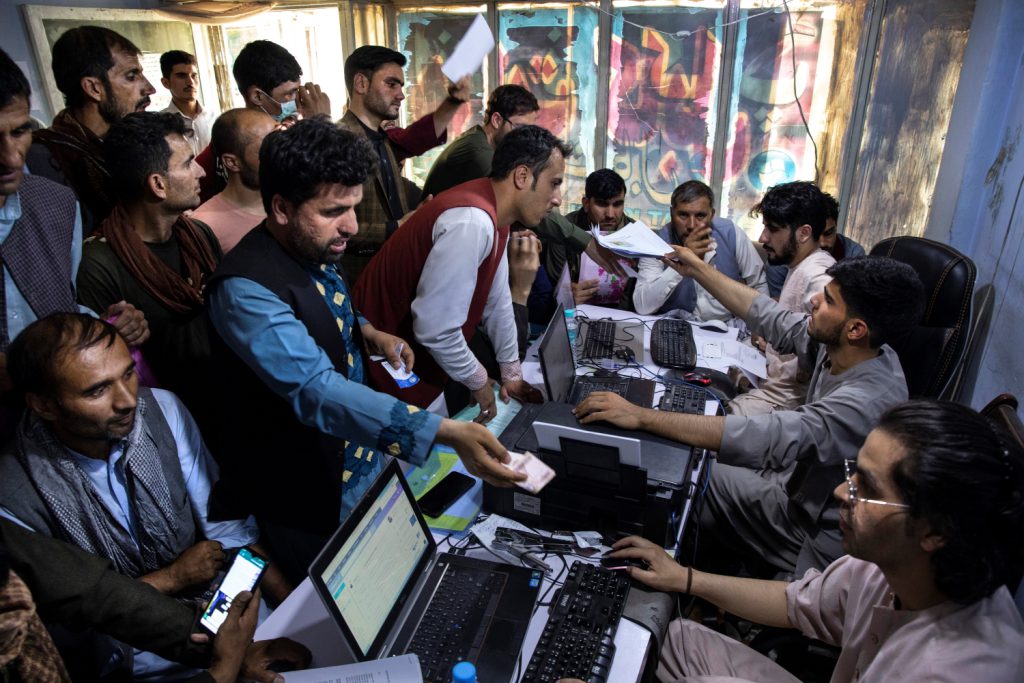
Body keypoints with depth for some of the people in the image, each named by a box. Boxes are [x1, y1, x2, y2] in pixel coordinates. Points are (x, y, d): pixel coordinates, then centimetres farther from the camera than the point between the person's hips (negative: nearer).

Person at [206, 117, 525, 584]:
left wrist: (368, 332, -3)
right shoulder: (245, 291, -30)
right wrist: (446, 433, -50)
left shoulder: (316, 247, -2)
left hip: (361, 460, 8)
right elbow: (317, 391, -41)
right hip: (305, 497, -8)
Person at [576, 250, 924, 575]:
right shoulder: (836, 347, -12)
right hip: (796, 488, 7)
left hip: (814, 541, -7)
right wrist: (697, 268, 6)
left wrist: (642, 416, -46)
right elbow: (774, 321, 2)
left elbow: (764, 439, -45)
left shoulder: (868, 400, -36)